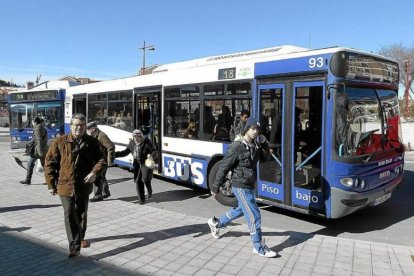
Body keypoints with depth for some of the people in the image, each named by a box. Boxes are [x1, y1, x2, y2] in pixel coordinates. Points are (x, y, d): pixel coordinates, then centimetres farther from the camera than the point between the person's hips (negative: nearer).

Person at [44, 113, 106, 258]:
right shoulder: (60, 142, -5)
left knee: (81, 214, 19)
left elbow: (101, 160, 0)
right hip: (65, 185, -2)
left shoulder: (92, 142, -1)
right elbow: (49, 163, -1)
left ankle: (81, 237, 43)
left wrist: (94, 172, -20)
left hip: (83, 186, 2)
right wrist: (51, 184, -3)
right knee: (70, 216, -4)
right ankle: (74, 248, 1)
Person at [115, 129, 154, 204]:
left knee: (145, 179, -16)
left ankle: (149, 191, 19)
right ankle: (141, 199, 14)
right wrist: (114, 154, 5)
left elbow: (153, 152, -14)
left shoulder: (147, 143, -12)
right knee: (138, 181, 2)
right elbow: (125, 152, 12)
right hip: (137, 164, 5)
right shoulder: (132, 143, 4)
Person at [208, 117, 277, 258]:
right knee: (254, 216, -5)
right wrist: (215, 187, -10)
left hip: (250, 185, 9)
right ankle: (259, 248, 10)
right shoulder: (237, 147, -18)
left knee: (240, 209, 26)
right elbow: (224, 167, -14)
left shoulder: (257, 146, 3)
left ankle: (216, 223, 46)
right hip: (240, 186, -8)